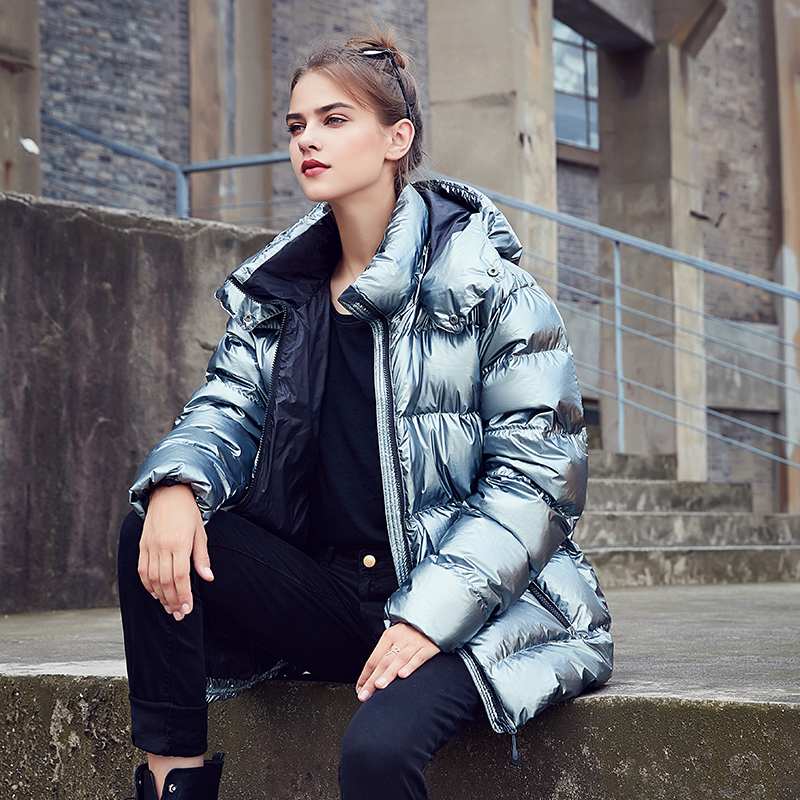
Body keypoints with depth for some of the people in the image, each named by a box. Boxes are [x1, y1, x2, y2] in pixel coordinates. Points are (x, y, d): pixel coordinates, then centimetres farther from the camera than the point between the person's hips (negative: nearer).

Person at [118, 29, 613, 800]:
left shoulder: (485, 287, -7)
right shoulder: (278, 289, 12)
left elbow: (537, 476, -11)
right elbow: (229, 410, 6)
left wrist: (429, 617, -21)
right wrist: (177, 484, -20)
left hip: (473, 605, -5)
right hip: (331, 591, 6)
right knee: (152, 534, -14)